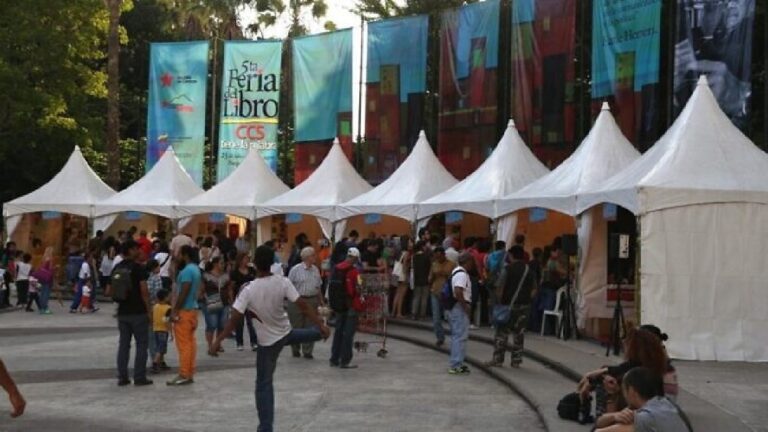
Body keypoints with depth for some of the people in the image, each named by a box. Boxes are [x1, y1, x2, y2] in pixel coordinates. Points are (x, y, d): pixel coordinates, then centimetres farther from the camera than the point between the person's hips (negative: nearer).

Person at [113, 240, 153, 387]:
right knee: (141, 344, 2)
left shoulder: (116, 269, 8)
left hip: (122, 312, 6)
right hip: (138, 312, -6)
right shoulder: (138, 268, -12)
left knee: (123, 344, 9)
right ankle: (139, 377, 2)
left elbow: (112, 290, 11)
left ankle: (122, 377, 8)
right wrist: (149, 310, -7)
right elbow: (144, 291, -14)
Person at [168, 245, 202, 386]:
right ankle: (190, 373, 13)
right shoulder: (195, 269, 14)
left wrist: (175, 311, -18)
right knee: (190, 342, 10)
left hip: (184, 311, -10)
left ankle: (184, 375, -6)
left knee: (183, 344, -7)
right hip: (192, 309, 10)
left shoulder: (187, 271, -16)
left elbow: (183, 292, -21)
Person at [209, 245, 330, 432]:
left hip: (268, 341, -3)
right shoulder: (283, 282, -16)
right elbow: (303, 306, -14)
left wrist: (217, 341, -20)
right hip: (286, 333, 3)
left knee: (264, 385, 5)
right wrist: (321, 325, -6)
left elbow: (234, 319, -26)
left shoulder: (249, 289, -25)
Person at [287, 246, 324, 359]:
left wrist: (320, 300, 14)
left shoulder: (315, 269, 10)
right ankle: (295, 350, 21)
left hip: (312, 300, 4)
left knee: (310, 327, 3)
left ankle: (307, 351, 10)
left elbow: (318, 287, 16)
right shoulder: (295, 269, -6)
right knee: (296, 327, 5)